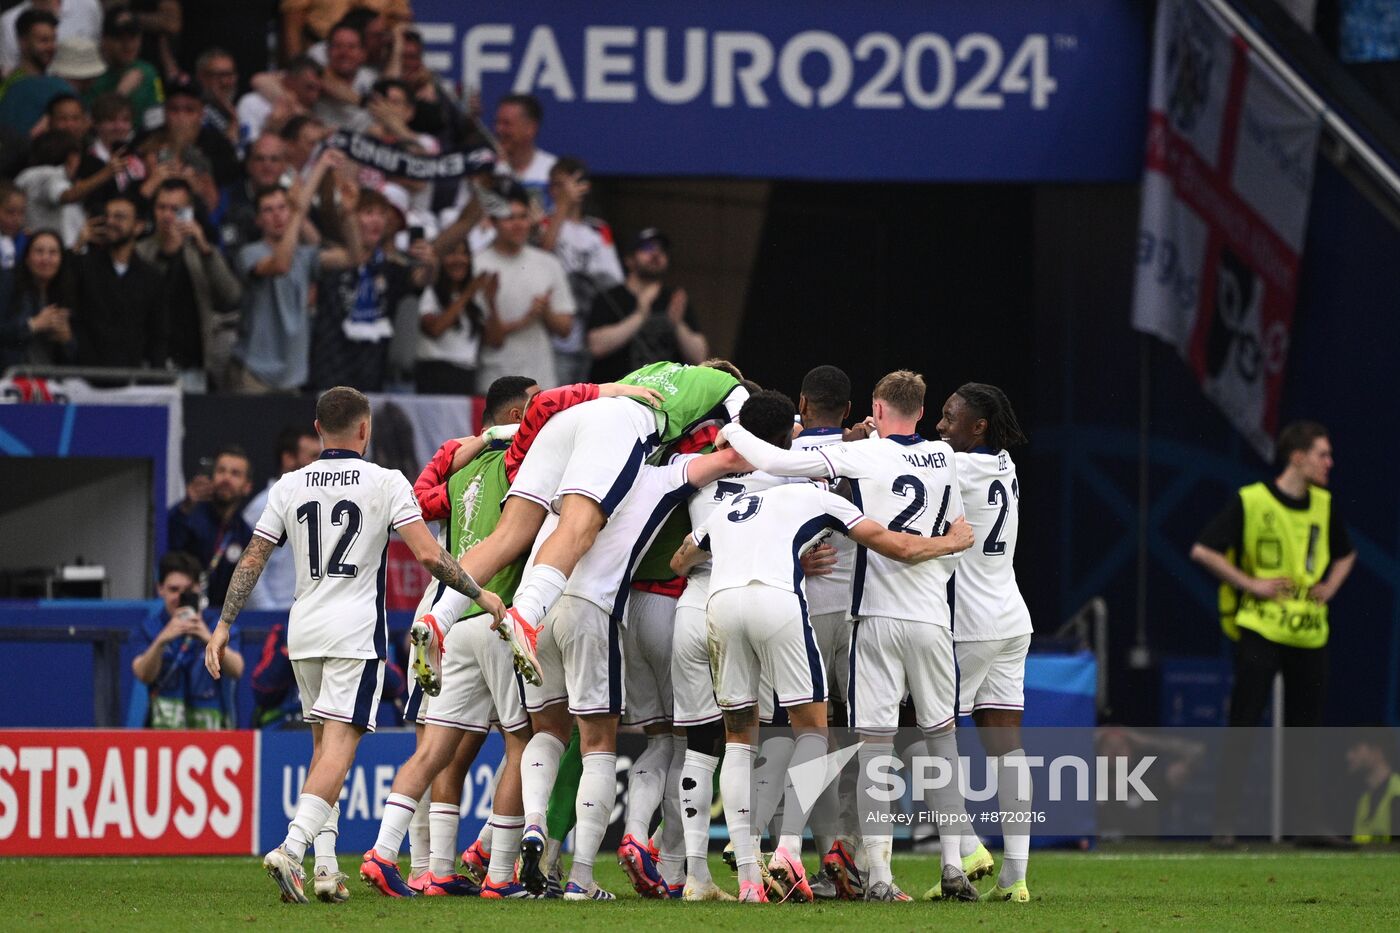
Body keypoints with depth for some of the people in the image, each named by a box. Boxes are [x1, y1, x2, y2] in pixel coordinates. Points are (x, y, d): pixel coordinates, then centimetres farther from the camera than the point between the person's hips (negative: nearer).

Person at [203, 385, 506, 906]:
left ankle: (325, 866, 6)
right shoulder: (386, 483, -3)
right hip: (357, 629, -4)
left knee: (324, 746, 14)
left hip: (303, 630, 4)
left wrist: (224, 624, 13)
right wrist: (480, 595, 0)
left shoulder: (290, 487, 7)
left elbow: (253, 560, 7)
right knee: (338, 747, -10)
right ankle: (292, 848, -28)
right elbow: (428, 555, -11)